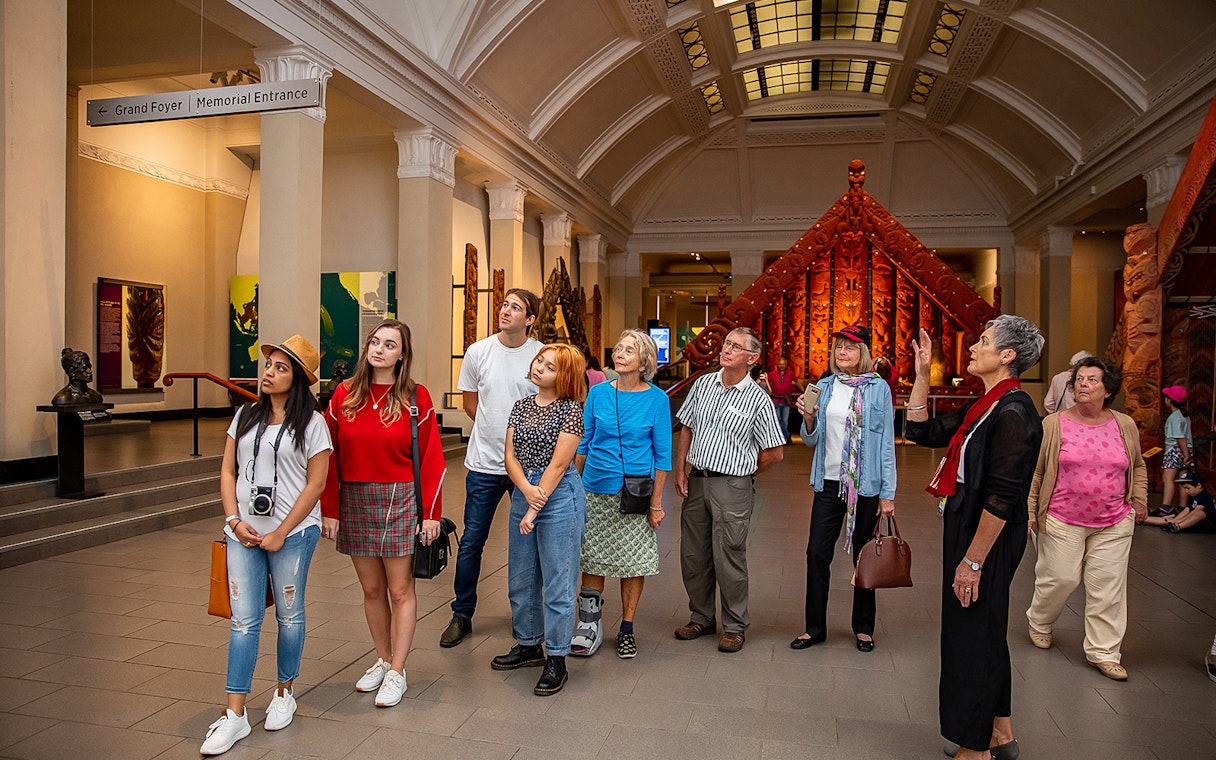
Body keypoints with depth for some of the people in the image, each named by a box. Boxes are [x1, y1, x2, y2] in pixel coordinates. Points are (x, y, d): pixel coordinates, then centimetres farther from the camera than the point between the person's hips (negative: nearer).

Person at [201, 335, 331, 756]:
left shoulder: (311, 423, -7)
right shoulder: (246, 416, 7)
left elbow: (315, 484, -9)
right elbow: (228, 473, 9)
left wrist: (280, 533, -11)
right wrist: (235, 521, -4)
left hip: (292, 533, -3)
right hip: (244, 532, 3)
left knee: (289, 615, 11)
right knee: (243, 620, 4)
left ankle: (284, 694, 30)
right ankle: (235, 714, 12)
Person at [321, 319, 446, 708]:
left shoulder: (416, 398, -5)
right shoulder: (344, 394, 3)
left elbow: (431, 460, -5)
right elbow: (330, 457, 4)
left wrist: (431, 513, -8)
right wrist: (329, 510, 2)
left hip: (400, 501, -3)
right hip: (354, 501, 3)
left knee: (400, 589, 4)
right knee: (371, 589, 13)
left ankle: (397, 672, 15)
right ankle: (383, 660, 30)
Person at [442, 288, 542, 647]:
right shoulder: (478, 352, 1)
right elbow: (470, 402, 12)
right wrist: (496, 429, 6)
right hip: (485, 463, 1)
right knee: (471, 542, 6)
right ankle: (462, 615, 22)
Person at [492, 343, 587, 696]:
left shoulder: (570, 409, -8)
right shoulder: (521, 407, 10)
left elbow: (558, 464, -13)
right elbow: (511, 456, 4)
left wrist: (534, 510, -14)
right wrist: (526, 490, -14)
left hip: (559, 496, -7)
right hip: (522, 492, 7)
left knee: (557, 583, 0)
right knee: (520, 578, 16)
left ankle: (556, 660, 12)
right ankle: (528, 644, 34)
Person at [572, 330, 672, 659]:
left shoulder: (656, 399, -5)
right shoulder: (598, 393, 1)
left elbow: (662, 454, -2)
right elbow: (583, 443, 9)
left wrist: (657, 502, -5)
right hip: (596, 489, 2)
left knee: (634, 563, 6)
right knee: (592, 558, 8)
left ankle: (626, 629, 23)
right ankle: (590, 625, 24)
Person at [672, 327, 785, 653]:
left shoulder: (757, 399, -6)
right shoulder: (703, 384, 7)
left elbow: (774, 453, -1)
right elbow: (687, 428, 13)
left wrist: (741, 475, 6)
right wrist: (680, 471, 6)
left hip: (732, 486, -5)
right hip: (696, 480, 5)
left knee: (729, 559, 1)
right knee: (693, 555, 12)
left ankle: (734, 627, 18)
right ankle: (701, 618, 29)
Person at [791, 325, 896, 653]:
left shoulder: (878, 388, -4)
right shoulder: (825, 387, 6)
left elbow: (887, 442, -4)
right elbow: (812, 440, 10)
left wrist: (888, 493, -6)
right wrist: (808, 418, -12)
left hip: (865, 486, -3)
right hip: (829, 482, 3)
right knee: (817, 555, 2)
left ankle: (863, 627, 27)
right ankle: (815, 627, 17)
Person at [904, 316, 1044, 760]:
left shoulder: (1012, 412, -20)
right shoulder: (984, 407, 10)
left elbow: (1003, 496, -24)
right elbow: (921, 431, 13)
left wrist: (973, 560, -22)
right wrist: (922, 374, 9)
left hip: (989, 539, -10)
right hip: (966, 527, 10)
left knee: (971, 636, 2)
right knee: (984, 633, 20)